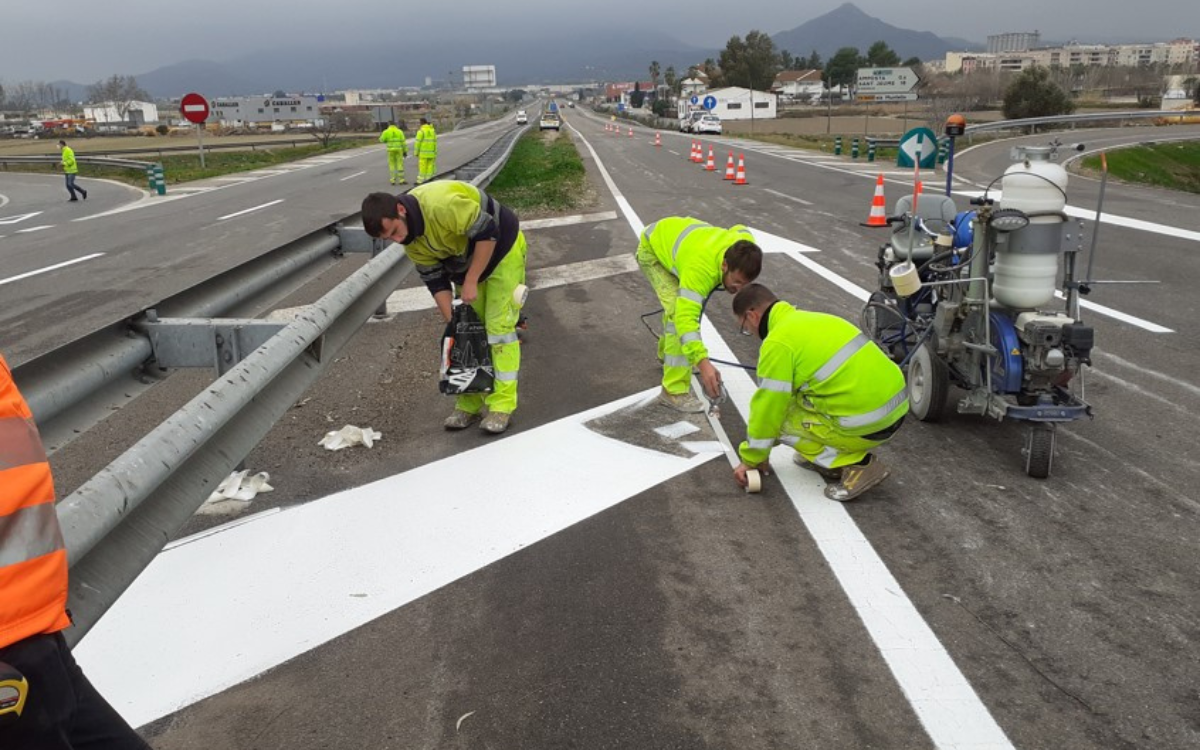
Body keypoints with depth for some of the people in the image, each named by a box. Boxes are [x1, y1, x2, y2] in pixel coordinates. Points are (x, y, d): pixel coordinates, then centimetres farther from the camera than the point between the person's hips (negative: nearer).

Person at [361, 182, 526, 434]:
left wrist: (470, 282, -26)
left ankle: (502, 405, -6)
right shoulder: (410, 238, -11)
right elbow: (435, 279, -5)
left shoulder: (442, 203, -37)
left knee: (499, 327, -11)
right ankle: (469, 404, 14)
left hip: (502, 247, -7)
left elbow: (487, 233, -31)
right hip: (466, 259, 7)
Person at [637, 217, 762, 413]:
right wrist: (702, 363, -63)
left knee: (683, 303, 21)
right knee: (678, 311, -23)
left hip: (675, 235, 8)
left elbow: (739, 229, 1)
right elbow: (686, 317, -53)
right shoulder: (701, 269, -45)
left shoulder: (745, 244, -25)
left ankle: (666, 353, 49)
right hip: (652, 250, -7)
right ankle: (674, 391, -19)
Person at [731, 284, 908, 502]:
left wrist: (751, 459, 9)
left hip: (867, 426, -9)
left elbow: (767, 408, -7)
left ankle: (855, 465, -2)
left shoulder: (778, 342, -11)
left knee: (780, 418, 5)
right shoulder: (811, 320, 18)